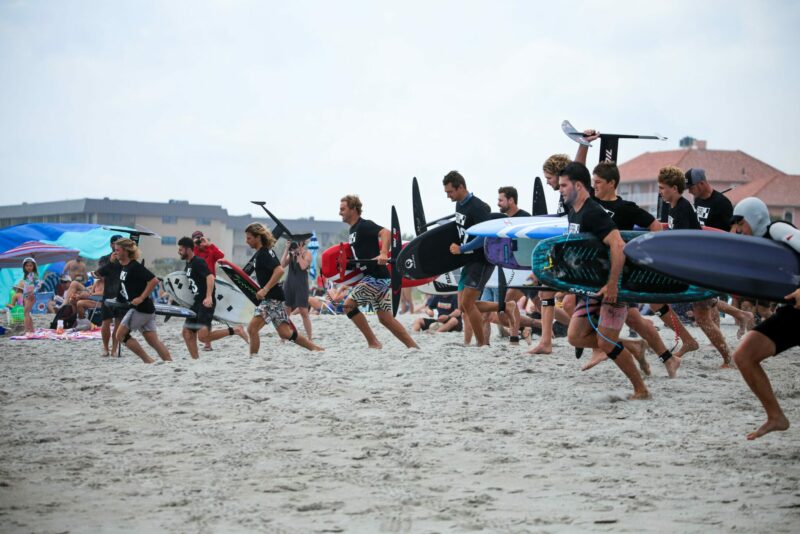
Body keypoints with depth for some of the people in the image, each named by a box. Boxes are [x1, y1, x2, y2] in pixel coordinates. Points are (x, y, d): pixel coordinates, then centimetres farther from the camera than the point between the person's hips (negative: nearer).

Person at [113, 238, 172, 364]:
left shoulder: (135, 267, -15)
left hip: (141, 308, -9)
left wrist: (141, 298, -21)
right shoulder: (124, 267, 12)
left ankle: (148, 361, -3)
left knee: (121, 335, -3)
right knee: (153, 341, 6)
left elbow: (154, 280, -23)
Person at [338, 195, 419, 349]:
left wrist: (383, 253, -40)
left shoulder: (364, 225, -12)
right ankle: (412, 346, 8)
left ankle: (373, 343, -6)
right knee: (385, 317, 9)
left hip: (376, 276, -10)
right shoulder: (353, 229, 18)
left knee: (349, 304, -8)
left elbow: (386, 233, -28)